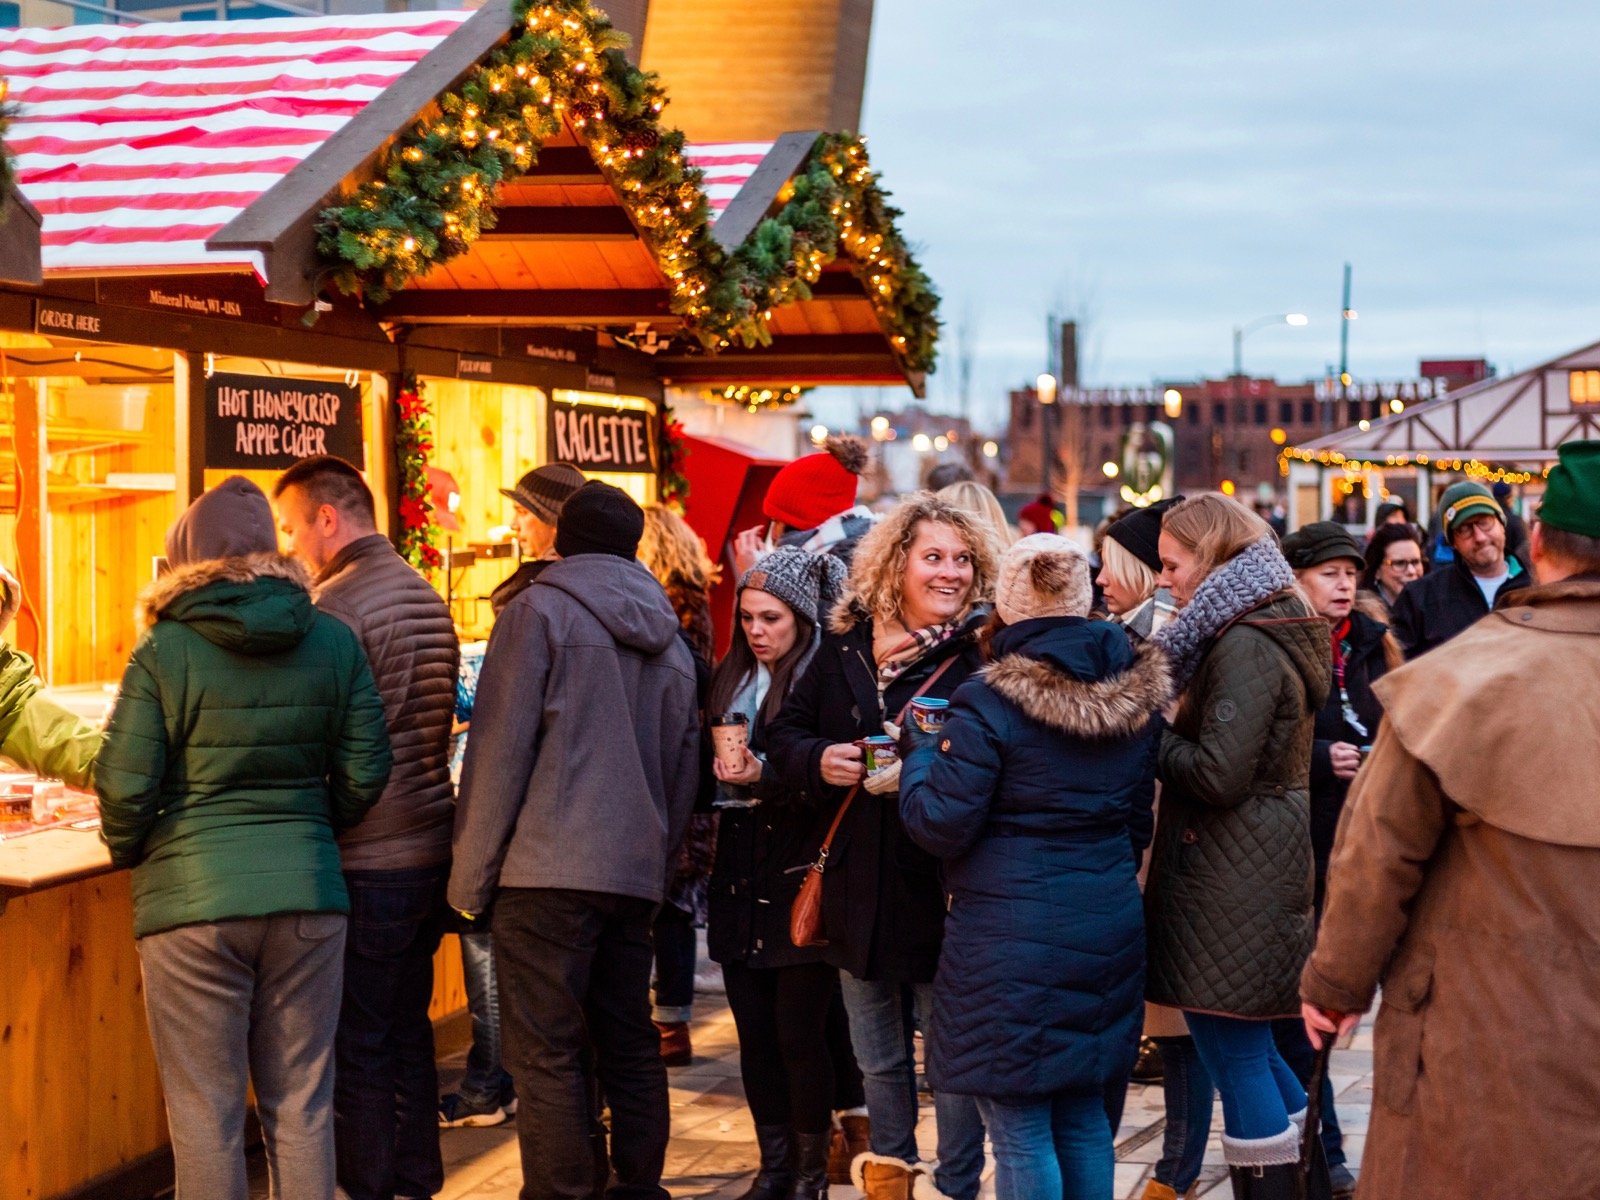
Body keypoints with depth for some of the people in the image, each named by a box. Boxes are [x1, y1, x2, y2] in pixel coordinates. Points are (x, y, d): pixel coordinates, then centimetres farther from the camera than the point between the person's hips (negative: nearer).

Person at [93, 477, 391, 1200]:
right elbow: (364, 772, 6)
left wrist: (130, 853, 12)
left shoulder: (165, 651, -6)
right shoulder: (333, 643, 3)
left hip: (192, 899, -3)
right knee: (301, 1107, 11)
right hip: (307, 895, 3)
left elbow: (125, 786, -8)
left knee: (206, 1114, 5)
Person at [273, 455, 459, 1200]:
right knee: (408, 1031, 17)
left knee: (357, 1047, 0)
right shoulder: (425, 596, 13)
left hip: (367, 860, -9)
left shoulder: (337, 605, -14)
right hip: (428, 846, 9)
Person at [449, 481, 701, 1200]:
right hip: (636, 872, 7)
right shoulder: (669, 640, 17)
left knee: (548, 1057, -5)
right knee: (630, 1045, 14)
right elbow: (684, 771, 19)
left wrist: (471, 874, -5)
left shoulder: (540, 610, -2)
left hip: (549, 870, -6)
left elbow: (500, 749, -8)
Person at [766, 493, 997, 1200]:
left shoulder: (985, 653, -10)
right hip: (859, 886, 5)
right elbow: (785, 734, 10)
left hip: (940, 891, -4)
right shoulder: (846, 647, 4)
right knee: (877, 1055, 20)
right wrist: (819, 760, -10)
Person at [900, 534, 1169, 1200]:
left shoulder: (989, 702, -15)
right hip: (1109, 929, 7)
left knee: (1020, 1131, 1)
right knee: (1084, 1117, 17)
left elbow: (941, 825, -12)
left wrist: (919, 750, 5)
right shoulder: (1136, 695, 5)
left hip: (1012, 933, -6)